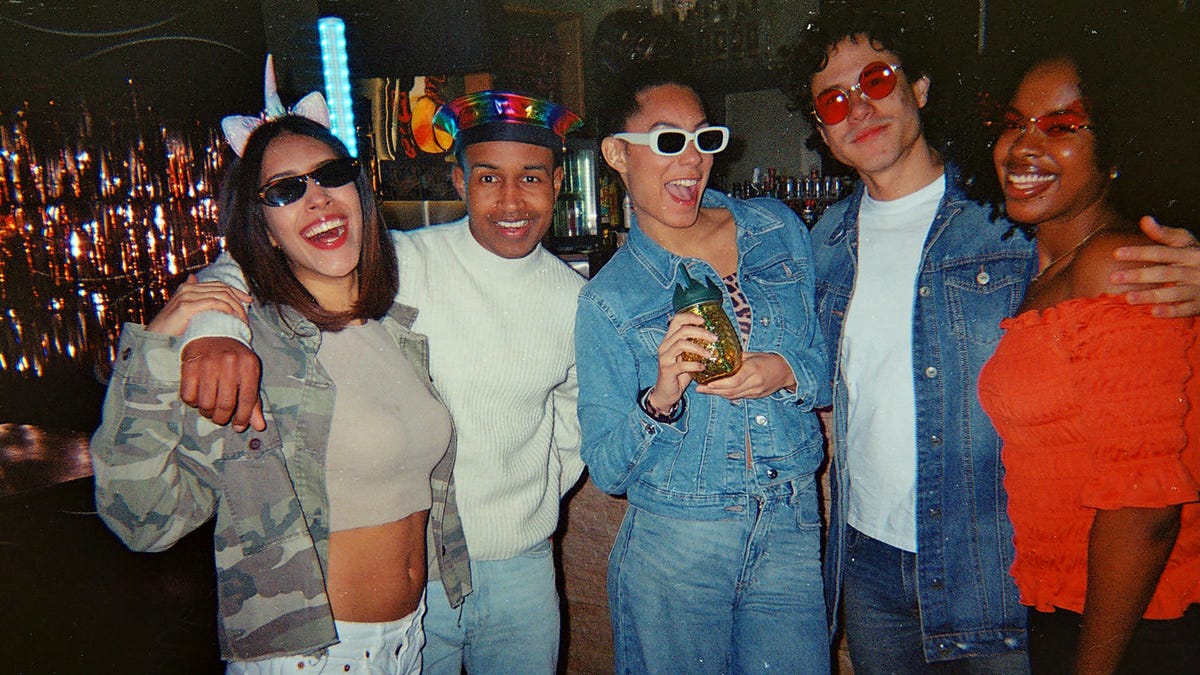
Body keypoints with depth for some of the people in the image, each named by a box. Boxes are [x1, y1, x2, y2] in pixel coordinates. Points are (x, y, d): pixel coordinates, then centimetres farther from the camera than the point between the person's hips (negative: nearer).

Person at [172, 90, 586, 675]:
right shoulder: (401, 265, -14)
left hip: (522, 567, 3)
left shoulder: (576, 299, -2)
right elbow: (244, 272, -16)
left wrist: (535, 505, 8)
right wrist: (217, 329, -37)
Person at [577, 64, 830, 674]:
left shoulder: (776, 228, 2)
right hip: (673, 547, -2)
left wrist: (785, 372, -14)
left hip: (792, 532, 3)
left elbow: (834, 360, 8)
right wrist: (660, 399, -24)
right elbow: (608, 471, -6)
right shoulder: (608, 299, -6)